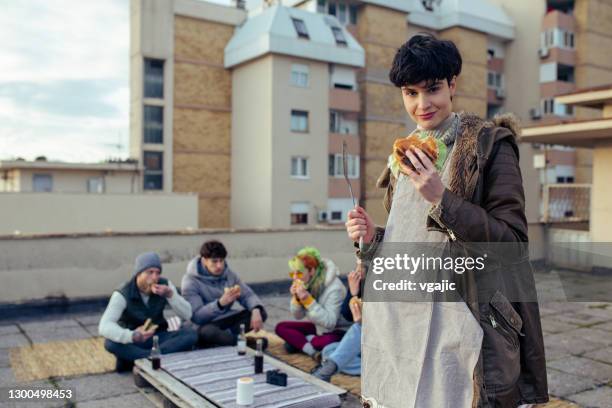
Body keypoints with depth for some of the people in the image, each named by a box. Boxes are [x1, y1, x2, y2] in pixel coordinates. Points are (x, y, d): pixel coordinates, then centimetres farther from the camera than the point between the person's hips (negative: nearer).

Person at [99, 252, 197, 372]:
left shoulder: (165, 285, -8)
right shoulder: (123, 294, -18)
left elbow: (187, 315, -11)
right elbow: (104, 327, -32)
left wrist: (170, 295, -28)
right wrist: (132, 336, -49)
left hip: (159, 338, 3)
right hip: (134, 341, -3)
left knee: (190, 334, -24)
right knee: (111, 343, -34)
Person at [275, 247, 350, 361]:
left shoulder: (334, 288, -27)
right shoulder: (305, 284, -8)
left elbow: (329, 323, -34)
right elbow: (298, 316, 0)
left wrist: (308, 300, -36)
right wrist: (296, 298, -20)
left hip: (338, 330, -7)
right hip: (318, 327, 8)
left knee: (319, 342, -39)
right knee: (280, 327, -6)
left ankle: (297, 341, -8)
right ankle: (313, 352, -21)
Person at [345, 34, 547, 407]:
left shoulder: (490, 144, -6)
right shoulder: (406, 156, 13)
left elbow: (514, 240, -12)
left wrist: (442, 199, -22)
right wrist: (372, 237, 0)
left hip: (454, 322, -6)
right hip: (398, 321, 6)